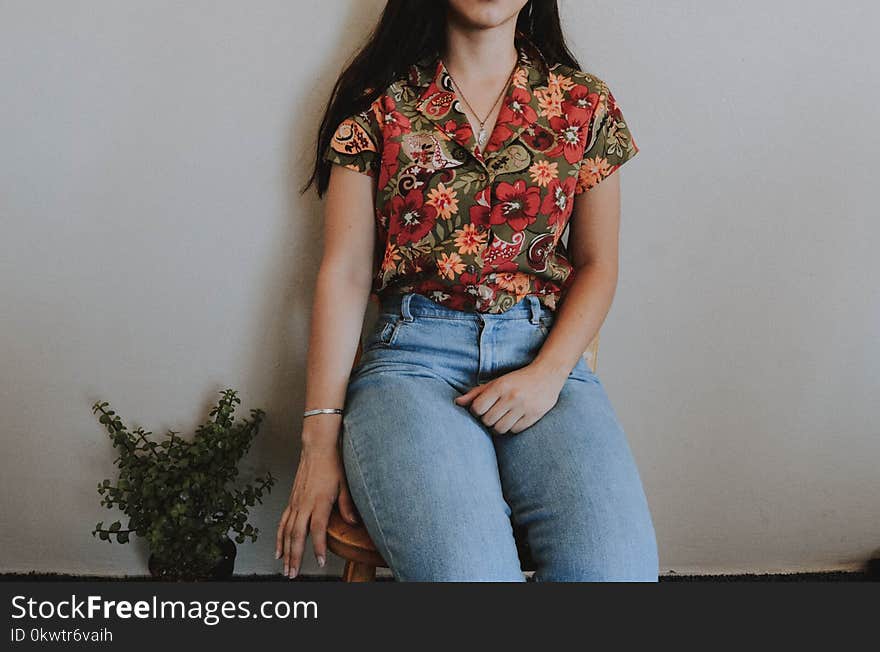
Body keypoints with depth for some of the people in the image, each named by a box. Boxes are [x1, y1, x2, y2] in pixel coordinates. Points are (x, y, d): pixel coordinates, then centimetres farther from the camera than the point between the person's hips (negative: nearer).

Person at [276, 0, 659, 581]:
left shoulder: (584, 103, 13)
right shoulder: (380, 102, 8)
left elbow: (598, 265, 13)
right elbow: (344, 273, 3)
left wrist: (547, 374, -7)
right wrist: (321, 441, -4)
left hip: (546, 353, 2)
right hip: (414, 354, -1)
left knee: (614, 565, -26)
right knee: (466, 568, -30)